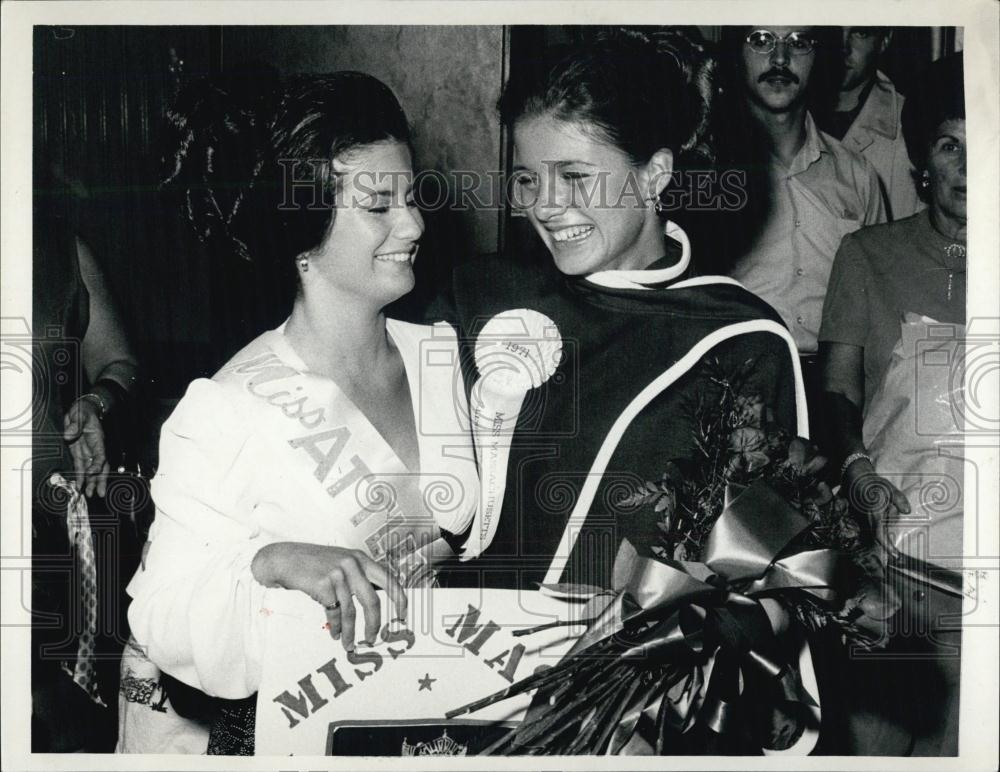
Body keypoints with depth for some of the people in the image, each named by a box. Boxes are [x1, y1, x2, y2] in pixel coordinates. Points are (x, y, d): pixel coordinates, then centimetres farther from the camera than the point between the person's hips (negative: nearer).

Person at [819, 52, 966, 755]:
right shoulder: (869, 255, 9)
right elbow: (838, 388, 9)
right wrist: (857, 468, -8)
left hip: (977, 572, 0)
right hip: (879, 556, 0)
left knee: (954, 747, 0)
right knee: (867, 738, 0)